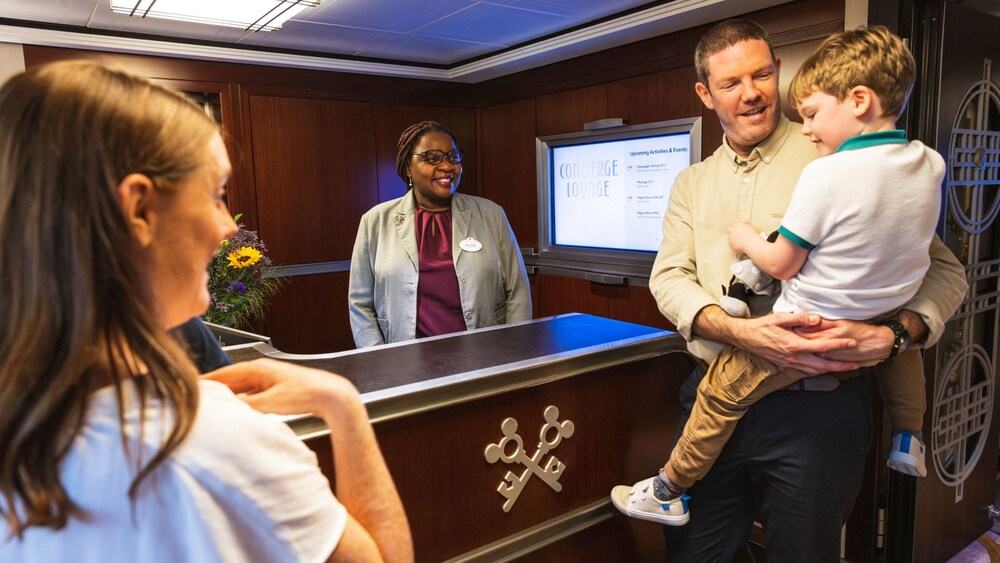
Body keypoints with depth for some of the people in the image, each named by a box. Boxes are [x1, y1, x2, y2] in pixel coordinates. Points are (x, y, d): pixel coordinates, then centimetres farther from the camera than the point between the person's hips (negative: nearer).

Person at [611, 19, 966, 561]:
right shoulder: (691, 184, 10)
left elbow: (943, 270, -1)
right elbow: (669, 277, -3)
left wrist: (896, 333, -21)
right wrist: (740, 331, -21)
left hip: (815, 409, -3)